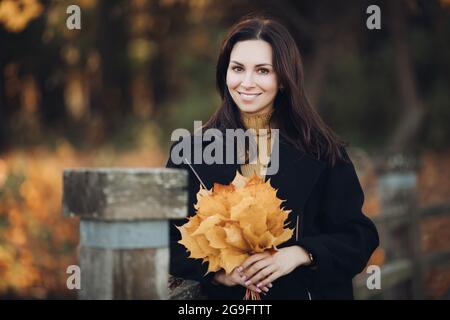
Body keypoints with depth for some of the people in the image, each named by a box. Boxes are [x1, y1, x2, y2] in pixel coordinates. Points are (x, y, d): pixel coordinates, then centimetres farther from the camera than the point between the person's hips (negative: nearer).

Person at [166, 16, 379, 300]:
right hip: (225, 295, 1)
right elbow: (167, 240, 2)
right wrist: (217, 272, -14)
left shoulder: (321, 151, 2)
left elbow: (359, 237, 0)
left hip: (309, 291, -1)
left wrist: (299, 254, -15)